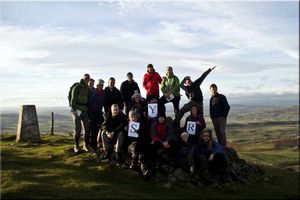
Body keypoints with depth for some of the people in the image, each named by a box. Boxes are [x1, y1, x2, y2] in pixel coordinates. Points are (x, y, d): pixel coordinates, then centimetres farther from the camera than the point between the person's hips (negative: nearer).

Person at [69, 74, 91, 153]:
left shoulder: (88, 89, 14)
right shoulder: (77, 87, -3)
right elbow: (73, 99, -8)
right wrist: (74, 110, -16)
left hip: (85, 111, 6)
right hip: (77, 110, -6)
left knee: (87, 128, 3)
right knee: (77, 128, -6)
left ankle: (86, 145, 14)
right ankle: (76, 146, 6)